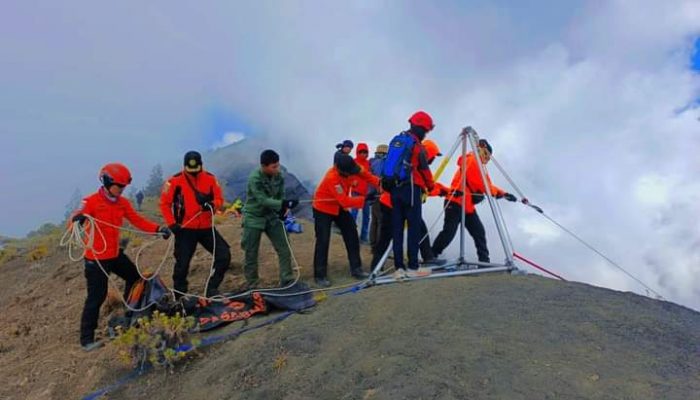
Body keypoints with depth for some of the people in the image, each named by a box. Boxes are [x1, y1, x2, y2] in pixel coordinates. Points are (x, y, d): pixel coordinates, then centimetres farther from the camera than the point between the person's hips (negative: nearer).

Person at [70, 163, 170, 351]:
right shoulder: (91, 201, -16)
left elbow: (138, 220, 2)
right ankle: (86, 339, 10)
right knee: (96, 297, -3)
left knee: (135, 277, 19)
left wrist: (158, 229, -13)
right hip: (96, 258, -7)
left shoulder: (122, 202, 3)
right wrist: (78, 219, -51)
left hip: (115, 254, 7)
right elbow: (74, 220, -26)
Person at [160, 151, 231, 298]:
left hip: (207, 228, 3)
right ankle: (179, 297, 21)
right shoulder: (175, 181, -8)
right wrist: (172, 224, -11)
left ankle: (211, 288, 12)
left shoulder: (210, 179, -1)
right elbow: (165, 203, -3)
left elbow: (220, 199, 2)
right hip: (185, 230, -3)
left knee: (224, 255, -2)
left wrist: (212, 204, -21)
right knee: (182, 264, 2)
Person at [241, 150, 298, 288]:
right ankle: (252, 286, 19)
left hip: (272, 216, 5)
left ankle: (287, 282, 14)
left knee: (284, 250, 2)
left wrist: (283, 209, -13)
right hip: (254, 218, -5)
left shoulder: (279, 176, -6)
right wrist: (284, 204, -40)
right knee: (251, 255, 4)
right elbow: (263, 200, -30)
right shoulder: (254, 178, -24)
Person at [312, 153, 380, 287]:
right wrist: (365, 199, -41)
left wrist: (379, 182, -23)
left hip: (339, 207, 8)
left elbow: (364, 174, -7)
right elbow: (345, 201, -37)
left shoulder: (349, 166, -19)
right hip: (323, 208, -7)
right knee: (323, 241, -9)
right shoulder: (332, 178, -37)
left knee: (352, 235, 6)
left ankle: (356, 269, 17)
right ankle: (320, 276, 2)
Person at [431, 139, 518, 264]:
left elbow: (487, 185, 15)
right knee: (449, 232, -13)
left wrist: (503, 193, 3)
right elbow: (479, 184, -15)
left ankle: (484, 260, 9)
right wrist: (499, 192, -8)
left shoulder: (479, 166, 24)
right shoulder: (471, 161, -6)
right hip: (455, 203, -10)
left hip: (468, 206, 10)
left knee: (479, 232, 5)